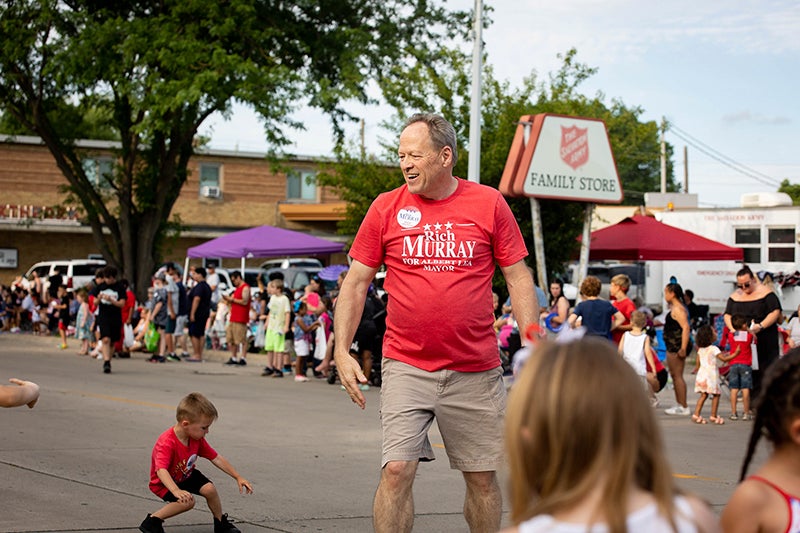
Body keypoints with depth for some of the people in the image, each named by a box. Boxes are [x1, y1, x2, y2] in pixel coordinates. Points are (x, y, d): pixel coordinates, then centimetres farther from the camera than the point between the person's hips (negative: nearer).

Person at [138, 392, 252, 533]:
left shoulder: (197, 439, -12)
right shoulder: (167, 443, -36)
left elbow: (216, 459, -2)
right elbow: (161, 470, -49)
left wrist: (238, 477, -4)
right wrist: (176, 491, -65)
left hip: (187, 475, 7)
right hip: (164, 483, -7)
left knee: (210, 489, -13)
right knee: (187, 501, -29)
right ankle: (153, 520, -14)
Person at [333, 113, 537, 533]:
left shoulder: (489, 204, 1)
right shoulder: (386, 208, 2)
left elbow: (518, 278, 5)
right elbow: (356, 282, 6)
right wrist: (341, 351, -3)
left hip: (476, 371, 1)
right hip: (406, 367, 0)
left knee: (482, 477, 9)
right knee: (396, 471, -11)